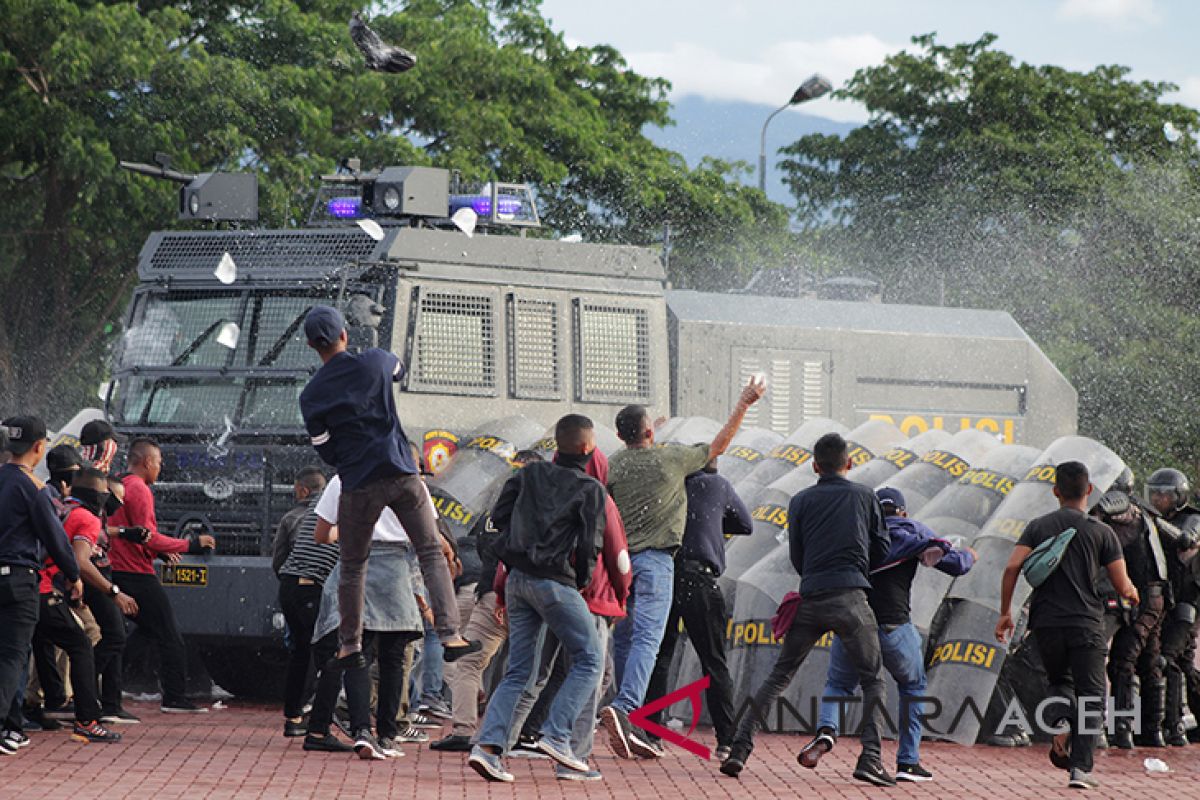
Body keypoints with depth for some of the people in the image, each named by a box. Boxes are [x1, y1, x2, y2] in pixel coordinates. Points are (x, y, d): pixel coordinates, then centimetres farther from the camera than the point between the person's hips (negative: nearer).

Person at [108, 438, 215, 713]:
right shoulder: (140, 490, -12)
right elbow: (148, 537, -17)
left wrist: (163, 550, 24)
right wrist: (191, 545, -10)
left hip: (115, 572, 8)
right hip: (139, 575, -8)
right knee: (169, 638, -2)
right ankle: (175, 698, -4)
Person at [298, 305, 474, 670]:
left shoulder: (311, 396, -4)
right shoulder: (374, 362, -2)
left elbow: (326, 453, 1)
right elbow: (399, 370, 23)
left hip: (358, 486, 0)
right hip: (401, 473, 0)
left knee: (352, 566, 15)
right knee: (431, 552, 5)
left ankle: (350, 644, 18)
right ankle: (449, 635, -6)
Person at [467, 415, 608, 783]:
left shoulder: (531, 474, 11)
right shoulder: (591, 489, -5)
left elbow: (499, 515, 12)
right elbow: (591, 545, -9)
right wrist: (581, 581, 6)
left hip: (518, 579, 6)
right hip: (556, 582, -6)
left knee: (517, 671, 9)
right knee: (589, 660, 5)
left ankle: (488, 746, -5)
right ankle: (556, 736, -9)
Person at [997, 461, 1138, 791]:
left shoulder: (1038, 527, 5)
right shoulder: (1101, 532, -1)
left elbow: (1012, 567, -7)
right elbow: (1123, 587, -2)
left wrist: (1005, 612, 3)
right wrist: (1133, 594, 22)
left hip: (1046, 623, 2)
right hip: (1086, 624, -2)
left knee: (1060, 681, 25)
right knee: (1090, 695, 5)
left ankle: (1062, 722, -6)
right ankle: (1081, 767, -7)